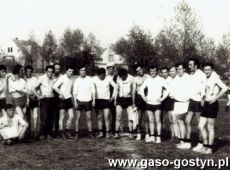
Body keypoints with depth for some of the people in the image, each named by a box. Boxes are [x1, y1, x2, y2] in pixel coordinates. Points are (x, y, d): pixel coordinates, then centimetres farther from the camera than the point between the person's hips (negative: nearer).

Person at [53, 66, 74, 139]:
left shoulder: (71, 79, 13)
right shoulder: (62, 78, -9)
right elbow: (55, 86, -18)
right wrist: (61, 94, -23)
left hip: (69, 99, 6)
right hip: (62, 99, -6)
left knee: (71, 116, 3)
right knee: (62, 117, 2)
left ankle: (67, 131, 18)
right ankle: (62, 133, 10)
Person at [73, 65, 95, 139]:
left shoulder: (90, 79, 2)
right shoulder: (77, 80, 4)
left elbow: (93, 90, 4)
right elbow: (75, 92, 4)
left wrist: (93, 100, -1)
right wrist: (75, 102, -3)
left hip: (88, 100, 0)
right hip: (79, 100, 0)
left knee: (89, 118, 1)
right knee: (78, 117, 1)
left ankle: (90, 133, 7)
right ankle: (76, 133, 6)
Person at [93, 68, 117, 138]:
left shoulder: (108, 79, -5)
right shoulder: (94, 79, -4)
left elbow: (115, 87, 4)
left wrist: (113, 96, 1)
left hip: (106, 100, -1)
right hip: (97, 100, 1)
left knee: (106, 117, -6)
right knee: (99, 117, 5)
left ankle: (107, 132, 1)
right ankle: (100, 132, 12)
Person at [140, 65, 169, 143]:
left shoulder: (161, 80, -4)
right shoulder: (147, 80, 8)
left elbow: (167, 89, -7)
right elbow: (142, 88, 20)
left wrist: (162, 98, -10)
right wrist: (144, 97, 9)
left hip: (157, 103, -4)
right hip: (149, 103, 4)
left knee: (157, 120, -5)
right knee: (151, 120, 8)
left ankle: (158, 137, 1)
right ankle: (152, 137, 15)